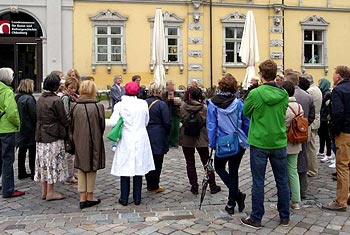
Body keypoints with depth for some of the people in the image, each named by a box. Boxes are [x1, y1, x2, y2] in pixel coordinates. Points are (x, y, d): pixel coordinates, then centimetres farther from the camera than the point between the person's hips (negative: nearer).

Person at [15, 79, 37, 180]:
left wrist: (18, 123, 17)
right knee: (32, 151, 1)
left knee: (22, 150, 13)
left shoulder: (17, 98, 7)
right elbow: (34, 115, -18)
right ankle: (33, 173, 6)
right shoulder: (29, 98, -17)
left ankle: (22, 173, 21)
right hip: (29, 129, -8)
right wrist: (37, 125, -6)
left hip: (20, 129, 8)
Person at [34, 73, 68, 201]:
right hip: (53, 136, -7)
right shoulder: (56, 100, -16)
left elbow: (38, 117, 11)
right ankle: (50, 192, 9)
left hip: (40, 136, 7)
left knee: (43, 162, 13)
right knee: (53, 163, 2)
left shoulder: (40, 99, 6)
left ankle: (44, 191, 22)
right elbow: (63, 119, -12)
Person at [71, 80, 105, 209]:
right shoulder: (98, 106, -14)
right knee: (92, 169, 10)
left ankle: (82, 198, 15)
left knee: (81, 170, 13)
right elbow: (102, 126, -5)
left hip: (79, 143, 3)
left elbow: (72, 126, 3)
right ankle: (90, 197, 17)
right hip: (94, 143, -2)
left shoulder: (75, 106, -6)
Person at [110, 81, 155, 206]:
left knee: (124, 168, 8)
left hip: (125, 140, -1)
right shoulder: (143, 103, -4)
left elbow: (113, 122, -14)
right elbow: (146, 122, 5)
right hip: (140, 140, 2)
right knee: (139, 167, 10)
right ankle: (137, 198, 17)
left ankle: (124, 198, 15)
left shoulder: (120, 105, -9)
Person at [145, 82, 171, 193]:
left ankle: (149, 185, 23)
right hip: (158, 138, -5)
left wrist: (147, 128, 15)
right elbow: (167, 123, -11)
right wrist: (167, 133, 6)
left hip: (146, 135, 5)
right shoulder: (162, 104, -13)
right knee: (157, 162, 5)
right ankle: (154, 186, 12)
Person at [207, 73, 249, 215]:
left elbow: (211, 126, -7)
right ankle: (231, 203, 19)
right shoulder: (238, 103, -5)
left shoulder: (212, 104, -9)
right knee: (233, 172, 13)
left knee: (219, 168, 18)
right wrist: (247, 140, 13)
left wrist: (212, 144, 1)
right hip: (239, 143, 2)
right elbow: (247, 124, 0)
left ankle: (238, 195, 3)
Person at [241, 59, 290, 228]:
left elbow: (246, 112, 0)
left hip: (259, 143, -3)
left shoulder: (255, 93, -14)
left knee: (258, 183, 5)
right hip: (279, 143, 4)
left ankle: (256, 219, 15)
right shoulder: (284, 94, -3)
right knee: (282, 181, 14)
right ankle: (284, 217, 26)